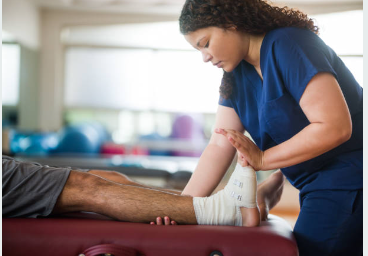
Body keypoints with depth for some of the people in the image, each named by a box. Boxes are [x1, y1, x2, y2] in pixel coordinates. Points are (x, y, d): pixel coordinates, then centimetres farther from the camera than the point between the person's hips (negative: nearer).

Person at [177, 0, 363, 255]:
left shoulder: (289, 45, -19)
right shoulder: (236, 74, 6)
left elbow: (335, 127, -25)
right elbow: (220, 145, 1)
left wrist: (263, 160, -18)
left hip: (348, 178, -8)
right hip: (316, 185, 8)